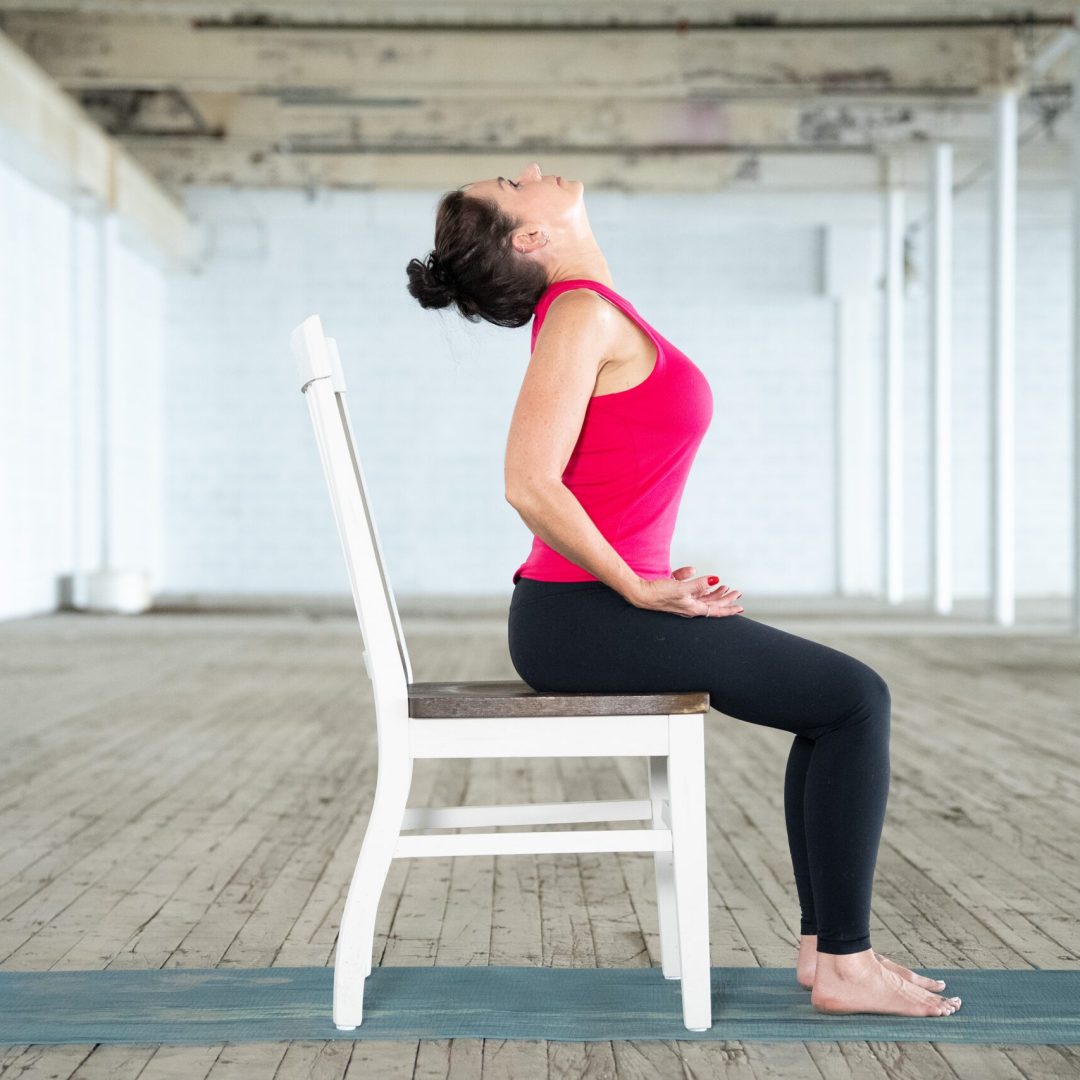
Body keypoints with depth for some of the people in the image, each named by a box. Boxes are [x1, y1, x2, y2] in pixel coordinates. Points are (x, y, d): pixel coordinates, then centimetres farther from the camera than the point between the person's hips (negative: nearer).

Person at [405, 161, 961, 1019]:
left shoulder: (588, 310, 15)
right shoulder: (582, 312, -14)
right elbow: (530, 484, -23)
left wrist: (659, 581, 13)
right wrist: (640, 588, -14)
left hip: (595, 606, 9)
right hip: (584, 618, -9)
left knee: (841, 696, 14)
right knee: (856, 701, -4)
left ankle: (824, 942, 17)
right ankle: (843, 965, 3)